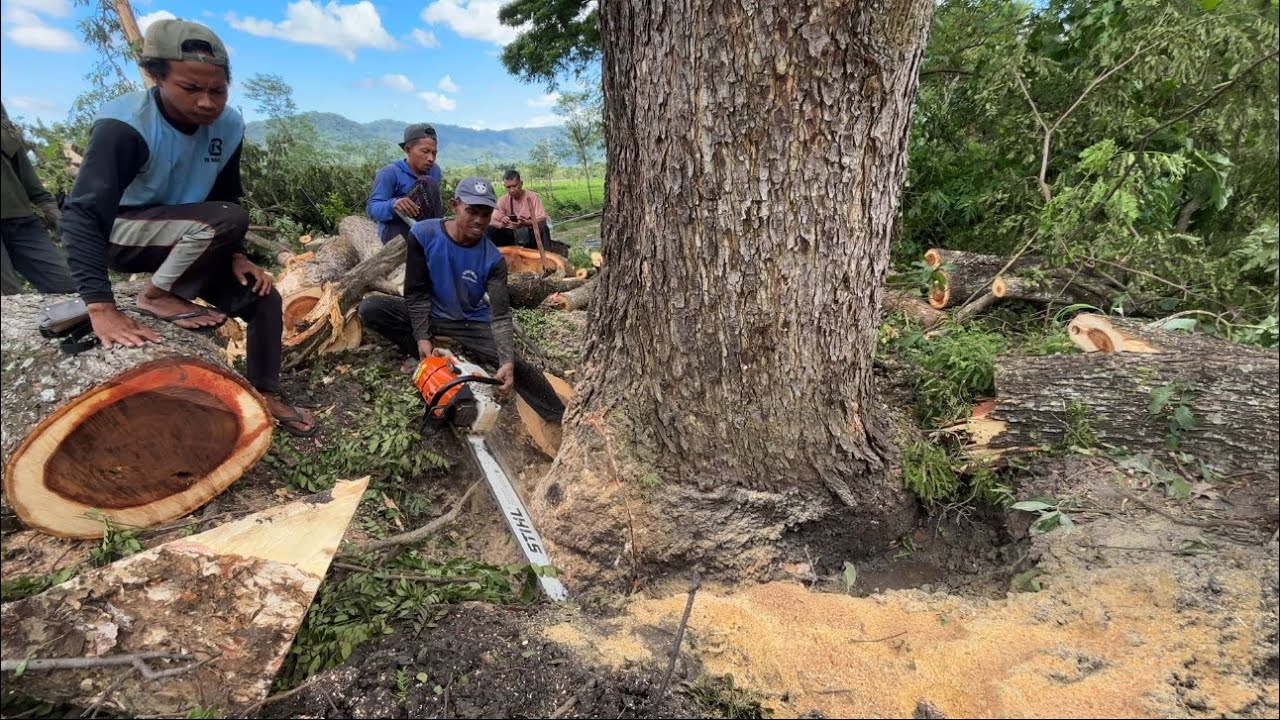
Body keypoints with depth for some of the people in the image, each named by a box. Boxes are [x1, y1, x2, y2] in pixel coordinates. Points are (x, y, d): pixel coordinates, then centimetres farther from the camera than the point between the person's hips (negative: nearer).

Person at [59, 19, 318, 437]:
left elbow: (229, 198, 3)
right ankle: (156, 296, -13)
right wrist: (102, 309, -45)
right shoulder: (126, 124, -28)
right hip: (119, 235, -6)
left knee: (263, 297, -5)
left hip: (187, 244, 6)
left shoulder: (228, 126, -10)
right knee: (226, 221, -31)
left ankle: (265, 396, 9)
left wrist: (236, 256, -12)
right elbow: (83, 215, -34)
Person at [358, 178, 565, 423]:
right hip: (428, 316, 2)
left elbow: (500, 315, -23)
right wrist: (421, 337, -20)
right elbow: (416, 292, -13)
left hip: (472, 324, -1)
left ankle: (563, 420, -15)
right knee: (370, 309, -22)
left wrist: (507, 363, -36)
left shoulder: (493, 259, -19)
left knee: (515, 365, -21)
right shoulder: (424, 234, -19)